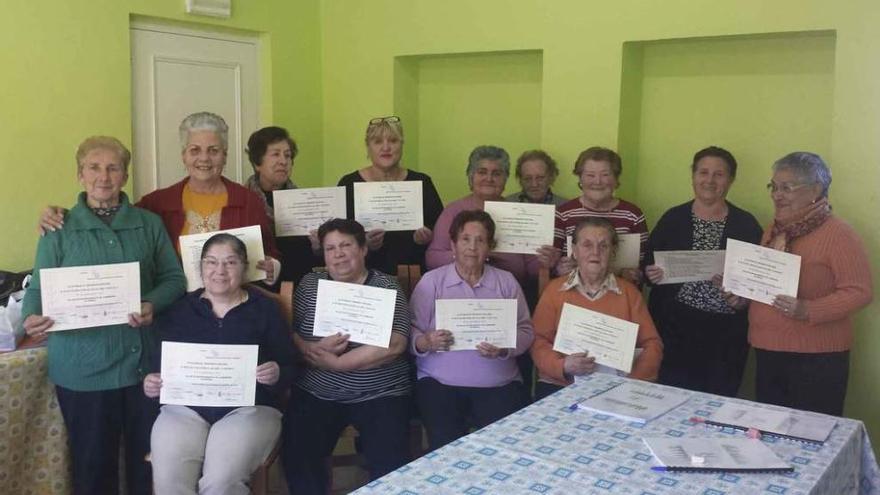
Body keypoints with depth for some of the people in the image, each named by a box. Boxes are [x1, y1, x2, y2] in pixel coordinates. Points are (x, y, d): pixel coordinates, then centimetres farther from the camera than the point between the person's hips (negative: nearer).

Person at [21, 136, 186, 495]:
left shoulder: (149, 224, 7)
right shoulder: (59, 230, 3)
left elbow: (174, 278, 5)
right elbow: (39, 288, 0)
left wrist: (153, 304, -16)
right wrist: (33, 318, -22)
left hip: (144, 361, 2)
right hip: (84, 368, -1)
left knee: (149, 458, 12)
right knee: (93, 463, 8)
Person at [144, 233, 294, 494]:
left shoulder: (265, 309, 8)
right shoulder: (179, 309, 13)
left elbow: (289, 370, 4)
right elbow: (159, 364, 14)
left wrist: (276, 376, -18)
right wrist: (150, 385, -8)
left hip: (249, 408, -2)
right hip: (185, 408, 2)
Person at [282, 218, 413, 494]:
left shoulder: (386, 287, -2)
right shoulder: (309, 285, 8)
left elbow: (393, 346, -14)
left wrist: (334, 362, -18)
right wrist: (318, 349, -19)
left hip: (380, 394, -2)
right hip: (316, 394, 3)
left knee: (390, 463, -19)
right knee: (297, 456, -17)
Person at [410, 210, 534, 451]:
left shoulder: (506, 281, 11)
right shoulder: (431, 281, 6)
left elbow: (526, 331, 6)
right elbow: (411, 332, 2)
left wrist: (504, 349, -13)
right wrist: (426, 342, -20)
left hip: (499, 384, 2)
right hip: (440, 382, -1)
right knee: (446, 443, -23)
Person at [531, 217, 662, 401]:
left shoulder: (628, 291, 11)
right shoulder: (554, 289, 9)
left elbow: (651, 344, 7)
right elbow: (538, 341, 4)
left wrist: (635, 380, -9)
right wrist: (562, 366, -15)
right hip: (559, 386, -1)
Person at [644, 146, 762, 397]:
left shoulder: (746, 224, 3)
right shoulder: (673, 218, 6)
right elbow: (647, 266, 9)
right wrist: (651, 274, -12)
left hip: (726, 334, 0)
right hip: (675, 328, 1)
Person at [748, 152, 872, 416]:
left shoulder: (839, 234, -10)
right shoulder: (775, 230, 14)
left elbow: (860, 291, -16)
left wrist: (808, 310, -27)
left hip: (816, 358, -7)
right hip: (767, 353, 7)